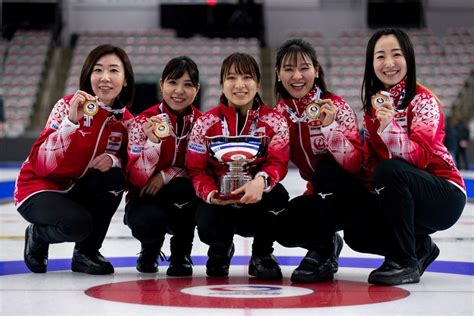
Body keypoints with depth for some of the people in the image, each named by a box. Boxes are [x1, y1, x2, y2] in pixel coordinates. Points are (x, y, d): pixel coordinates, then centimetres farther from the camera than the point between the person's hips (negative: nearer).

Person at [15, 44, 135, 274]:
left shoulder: (125, 121, -4)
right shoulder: (69, 106, -19)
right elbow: (43, 163, -27)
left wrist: (113, 160, -24)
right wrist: (71, 121, -40)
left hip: (80, 191, 5)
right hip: (40, 187, -5)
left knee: (113, 177, -26)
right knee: (78, 224, -33)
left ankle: (86, 253, -5)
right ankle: (37, 235, 5)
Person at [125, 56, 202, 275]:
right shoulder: (144, 122, -12)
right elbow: (136, 178, -18)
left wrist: (167, 175, -22)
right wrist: (153, 141, -35)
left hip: (185, 203, 1)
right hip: (146, 199, -1)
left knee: (182, 188, -34)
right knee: (148, 221, -35)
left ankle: (181, 255, -6)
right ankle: (150, 249, 6)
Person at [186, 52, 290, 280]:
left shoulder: (275, 121, -6)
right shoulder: (206, 123, -5)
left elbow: (278, 163, -17)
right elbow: (197, 169, -6)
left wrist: (261, 181, -40)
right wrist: (210, 193, -28)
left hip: (258, 201, 0)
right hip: (220, 200, 0)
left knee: (277, 195, -33)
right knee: (207, 226, -32)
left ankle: (262, 255, -2)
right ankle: (220, 248, 13)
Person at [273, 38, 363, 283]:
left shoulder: (336, 107, -18)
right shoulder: (280, 113, -3)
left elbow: (354, 163, -29)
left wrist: (329, 126, -40)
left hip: (351, 192, -4)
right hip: (319, 194, 4)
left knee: (327, 168, -34)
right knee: (283, 227, -24)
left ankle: (322, 252, -18)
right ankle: (328, 242, 8)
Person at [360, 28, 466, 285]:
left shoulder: (423, 100, -14)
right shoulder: (373, 103, 6)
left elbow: (419, 157, -27)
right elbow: (370, 158, 10)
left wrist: (389, 127, -41)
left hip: (444, 196, -6)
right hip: (404, 195, 7)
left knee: (390, 171, -34)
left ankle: (405, 263, -22)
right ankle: (419, 248, 14)